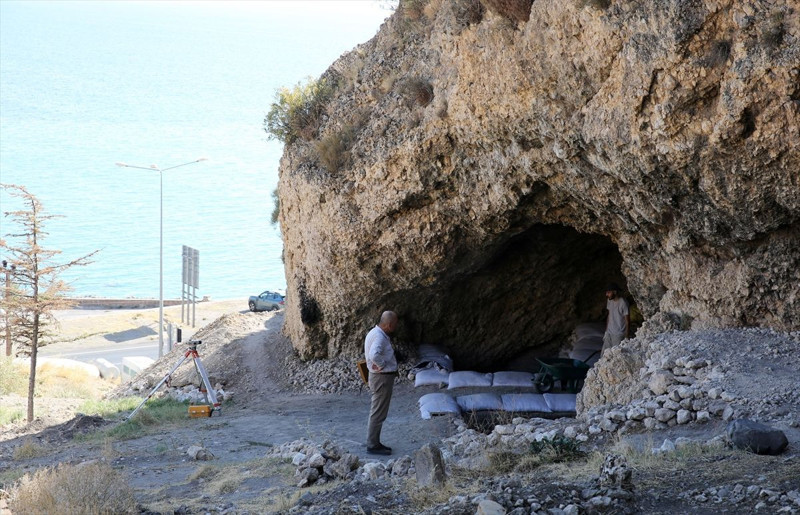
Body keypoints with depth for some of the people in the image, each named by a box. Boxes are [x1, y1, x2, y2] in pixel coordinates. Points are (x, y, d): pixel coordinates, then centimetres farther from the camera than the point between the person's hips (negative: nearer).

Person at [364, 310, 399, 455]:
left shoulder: (375, 333, 11)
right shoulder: (379, 337, -22)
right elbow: (374, 355, -39)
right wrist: (382, 365, -21)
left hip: (379, 377, 11)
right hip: (382, 378, -11)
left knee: (377, 412, 17)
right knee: (378, 413, -4)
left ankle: (374, 443, 25)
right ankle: (372, 445, 1)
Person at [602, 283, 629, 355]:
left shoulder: (623, 303, -18)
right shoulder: (609, 301, 4)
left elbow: (627, 321, -15)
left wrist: (627, 336, -15)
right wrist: (606, 330, 16)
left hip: (619, 335, -7)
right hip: (609, 333, 7)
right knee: (604, 355, 6)